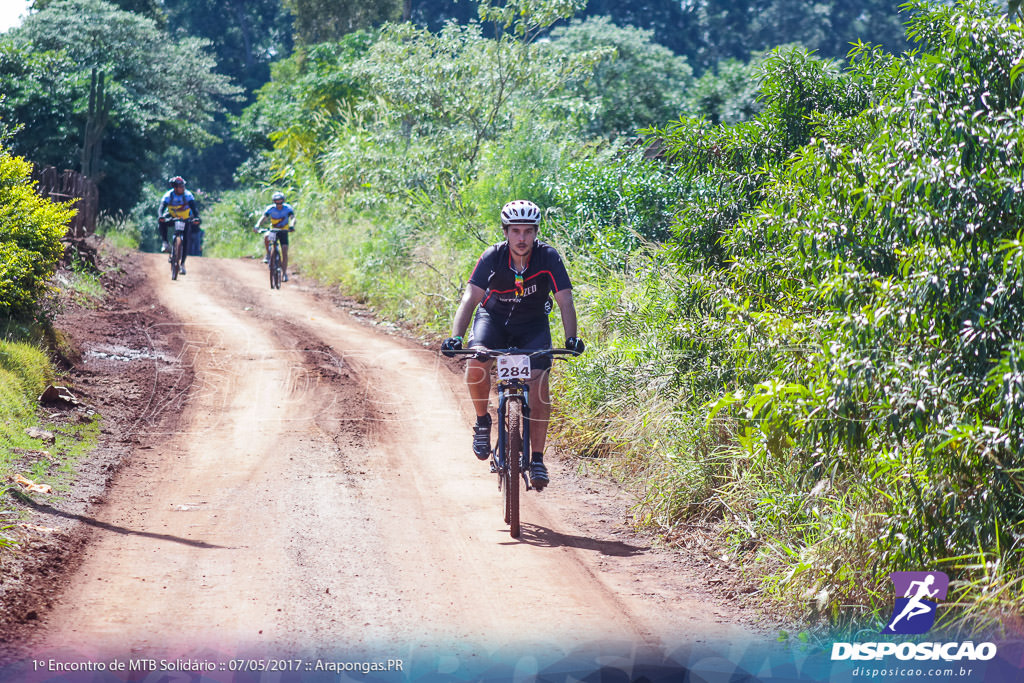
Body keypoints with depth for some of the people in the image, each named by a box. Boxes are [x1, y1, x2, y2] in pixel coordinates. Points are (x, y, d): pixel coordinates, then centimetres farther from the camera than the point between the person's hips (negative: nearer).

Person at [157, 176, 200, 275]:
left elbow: (194, 207, -31)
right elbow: (162, 207, -30)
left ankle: (182, 264, -2)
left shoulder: (187, 195, -21)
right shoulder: (169, 195, -20)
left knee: (185, 240, -11)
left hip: (186, 219, 0)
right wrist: (160, 216, -52)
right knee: (161, 222, -32)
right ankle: (165, 243, -18)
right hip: (172, 217, 0)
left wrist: (196, 217, -50)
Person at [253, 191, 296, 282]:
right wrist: (257, 226, -48)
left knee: (284, 252, -13)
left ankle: (284, 273, -5)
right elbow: (263, 218, -28)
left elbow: (292, 218, -33)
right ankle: (268, 254, -11)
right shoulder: (270, 209, -17)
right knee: (266, 237, -34)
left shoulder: (288, 208, -18)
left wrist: (292, 226, -55)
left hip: (284, 231, 0)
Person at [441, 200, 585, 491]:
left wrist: (571, 338, -41)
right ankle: (483, 421, -3)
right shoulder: (493, 257, -23)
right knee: (476, 362, -30)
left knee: (538, 382, -20)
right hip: (494, 318, 0)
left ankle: (537, 459, -9)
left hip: (533, 325, 0)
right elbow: (471, 298, -29)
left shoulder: (548, 257, -22)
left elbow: (565, 301, -25)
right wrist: (455, 337, -43)